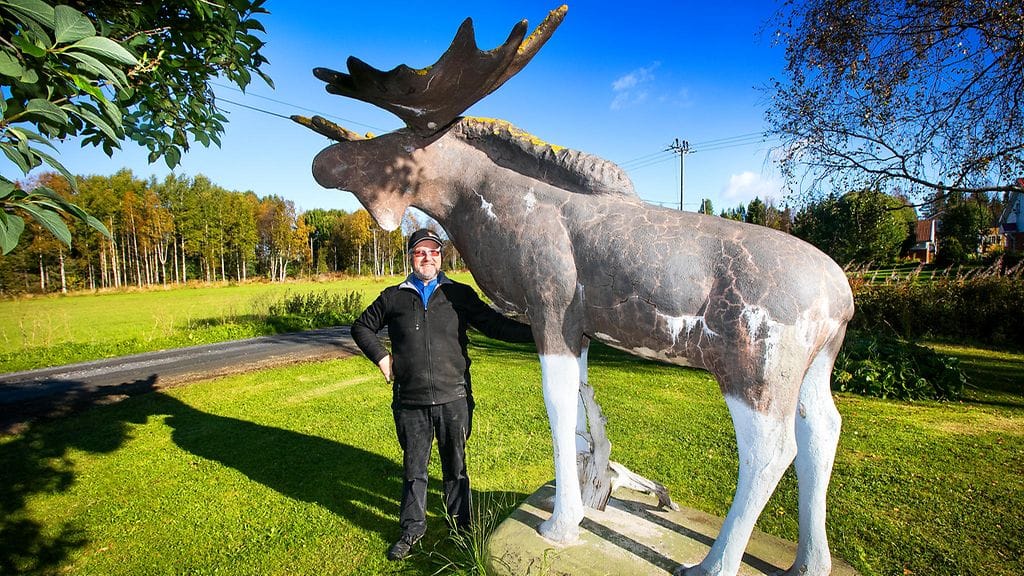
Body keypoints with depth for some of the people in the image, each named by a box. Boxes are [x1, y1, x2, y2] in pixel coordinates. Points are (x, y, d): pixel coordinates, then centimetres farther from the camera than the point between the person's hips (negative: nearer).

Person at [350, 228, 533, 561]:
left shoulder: (460, 294, 5)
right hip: (410, 402, 1)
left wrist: (536, 333, -9)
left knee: (456, 465, 14)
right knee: (414, 468, 14)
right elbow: (362, 327, 19)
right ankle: (412, 529, 33)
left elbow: (495, 324, 3)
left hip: (454, 399, 0)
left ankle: (461, 526, 32)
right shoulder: (393, 297, 7)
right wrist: (381, 357, 4)